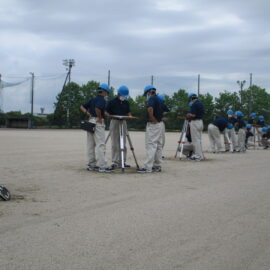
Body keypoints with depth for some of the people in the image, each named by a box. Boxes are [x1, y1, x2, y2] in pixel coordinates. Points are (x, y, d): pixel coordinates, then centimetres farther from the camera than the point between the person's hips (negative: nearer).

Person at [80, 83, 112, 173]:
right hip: (98, 122, -9)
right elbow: (97, 108, -28)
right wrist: (99, 118, -15)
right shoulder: (102, 100, -10)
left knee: (91, 145, 10)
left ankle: (91, 165, 15)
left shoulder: (92, 99, 15)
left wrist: (88, 114, 8)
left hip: (90, 122, 9)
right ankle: (102, 166, -10)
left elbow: (82, 107, 17)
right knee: (100, 144, -8)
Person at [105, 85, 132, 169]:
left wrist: (130, 116, -1)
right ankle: (114, 162, 0)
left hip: (123, 122, 4)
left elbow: (128, 112, 20)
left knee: (123, 144, 6)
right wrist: (111, 116, -15)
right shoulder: (112, 102, -3)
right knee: (115, 144, -4)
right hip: (114, 122, -4)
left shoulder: (126, 102, 11)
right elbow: (106, 112, 1)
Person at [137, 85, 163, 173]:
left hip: (153, 125, -10)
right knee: (158, 146, 11)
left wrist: (152, 119, -22)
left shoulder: (152, 99, -12)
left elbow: (150, 109, -32)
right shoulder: (158, 100, 17)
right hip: (159, 124, 10)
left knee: (151, 145, -11)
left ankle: (147, 167, -13)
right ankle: (157, 166, 15)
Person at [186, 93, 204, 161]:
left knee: (195, 140, -5)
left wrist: (188, 115, -1)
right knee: (199, 139, 14)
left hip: (195, 122, -9)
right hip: (200, 122, 9)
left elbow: (193, 115, -22)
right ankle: (200, 155, 18)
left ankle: (197, 156, -5)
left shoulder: (194, 104, -15)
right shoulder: (201, 104, 13)